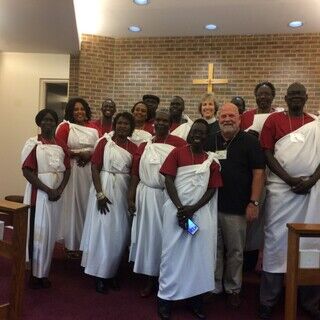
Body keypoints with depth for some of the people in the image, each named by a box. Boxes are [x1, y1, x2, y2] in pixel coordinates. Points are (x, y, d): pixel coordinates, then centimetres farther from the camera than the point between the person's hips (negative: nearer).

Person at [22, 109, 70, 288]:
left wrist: (60, 189, -8)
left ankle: (44, 272, 22)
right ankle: (35, 273, 13)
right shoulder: (33, 144, -4)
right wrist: (48, 190, -15)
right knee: (38, 232, 0)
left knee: (51, 233, 9)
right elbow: (27, 171, -11)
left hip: (57, 194, 4)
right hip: (39, 193, -4)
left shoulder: (61, 145, 9)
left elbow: (67, 169, 7)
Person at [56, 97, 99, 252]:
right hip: (71, 169, -4)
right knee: (72, 203, 0)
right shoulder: (65, 127, -2)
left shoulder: (94, 128, 10)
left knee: (87, 203, 8)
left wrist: (91, 155, -9)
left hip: (90, 169, 4)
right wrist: (78, 154, -15)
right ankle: (71, 243, 12)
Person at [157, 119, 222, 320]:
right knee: (173, 253, 4)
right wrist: (180, 208, -13)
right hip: (176, 209, -2)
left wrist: (192, 209, -11)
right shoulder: (177, 153, 0)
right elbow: (169, 181, -5)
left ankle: (195, 298, 20)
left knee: (199, 254, 6)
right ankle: (166, 297, 16)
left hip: (201, 212, 2)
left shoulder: (212, 161, 6)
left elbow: (212, 190, 2)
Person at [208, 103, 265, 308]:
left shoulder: (250, 141, -2)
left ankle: (233, 289, 25)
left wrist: (254, 202, -12)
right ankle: (214, 287, 26)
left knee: (235, 251, 8)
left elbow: (259, 173, -6)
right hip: (211, 205, 3)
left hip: (236, 208, -3)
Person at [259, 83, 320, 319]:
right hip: (281, 188, -3)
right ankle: (268, 300, 10)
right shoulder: (274, 120, 4)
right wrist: (290, 179, -12)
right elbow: (267, 154, -3)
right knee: (277, 238, -1)